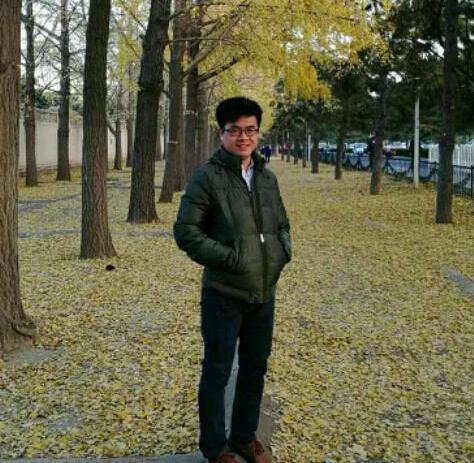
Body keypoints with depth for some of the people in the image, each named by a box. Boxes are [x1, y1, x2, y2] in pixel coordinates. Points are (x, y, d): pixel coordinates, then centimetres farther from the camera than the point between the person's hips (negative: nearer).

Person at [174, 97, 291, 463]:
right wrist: (227, 257, -18)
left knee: (255, 368, 17)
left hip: (264, 292, 6)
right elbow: (186, 231, -12)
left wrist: (284, 250, 2)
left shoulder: (267, 178, 8)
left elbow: (282, 223, 21)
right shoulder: (208, 177, -10)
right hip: (223, 294, -6)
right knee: (217, 372, 6)